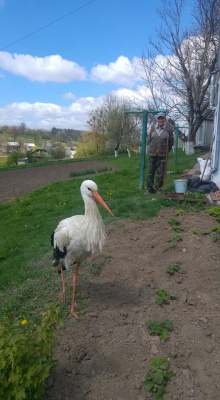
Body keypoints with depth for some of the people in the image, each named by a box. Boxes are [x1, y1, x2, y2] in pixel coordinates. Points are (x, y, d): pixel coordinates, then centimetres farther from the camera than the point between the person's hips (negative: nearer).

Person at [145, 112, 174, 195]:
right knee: (150, 172, 4)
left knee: (160, 173, 2)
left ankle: (158, 188, 13)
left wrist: (166, 150, 5)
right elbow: (148, 139, 14)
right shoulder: (153, 127, 5)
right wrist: (150, 148, 10)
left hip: (162, 154, -1)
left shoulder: (169, 128, 0)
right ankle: (149, 188, 12)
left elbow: (171, 141, 7)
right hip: (152, 154, 2)